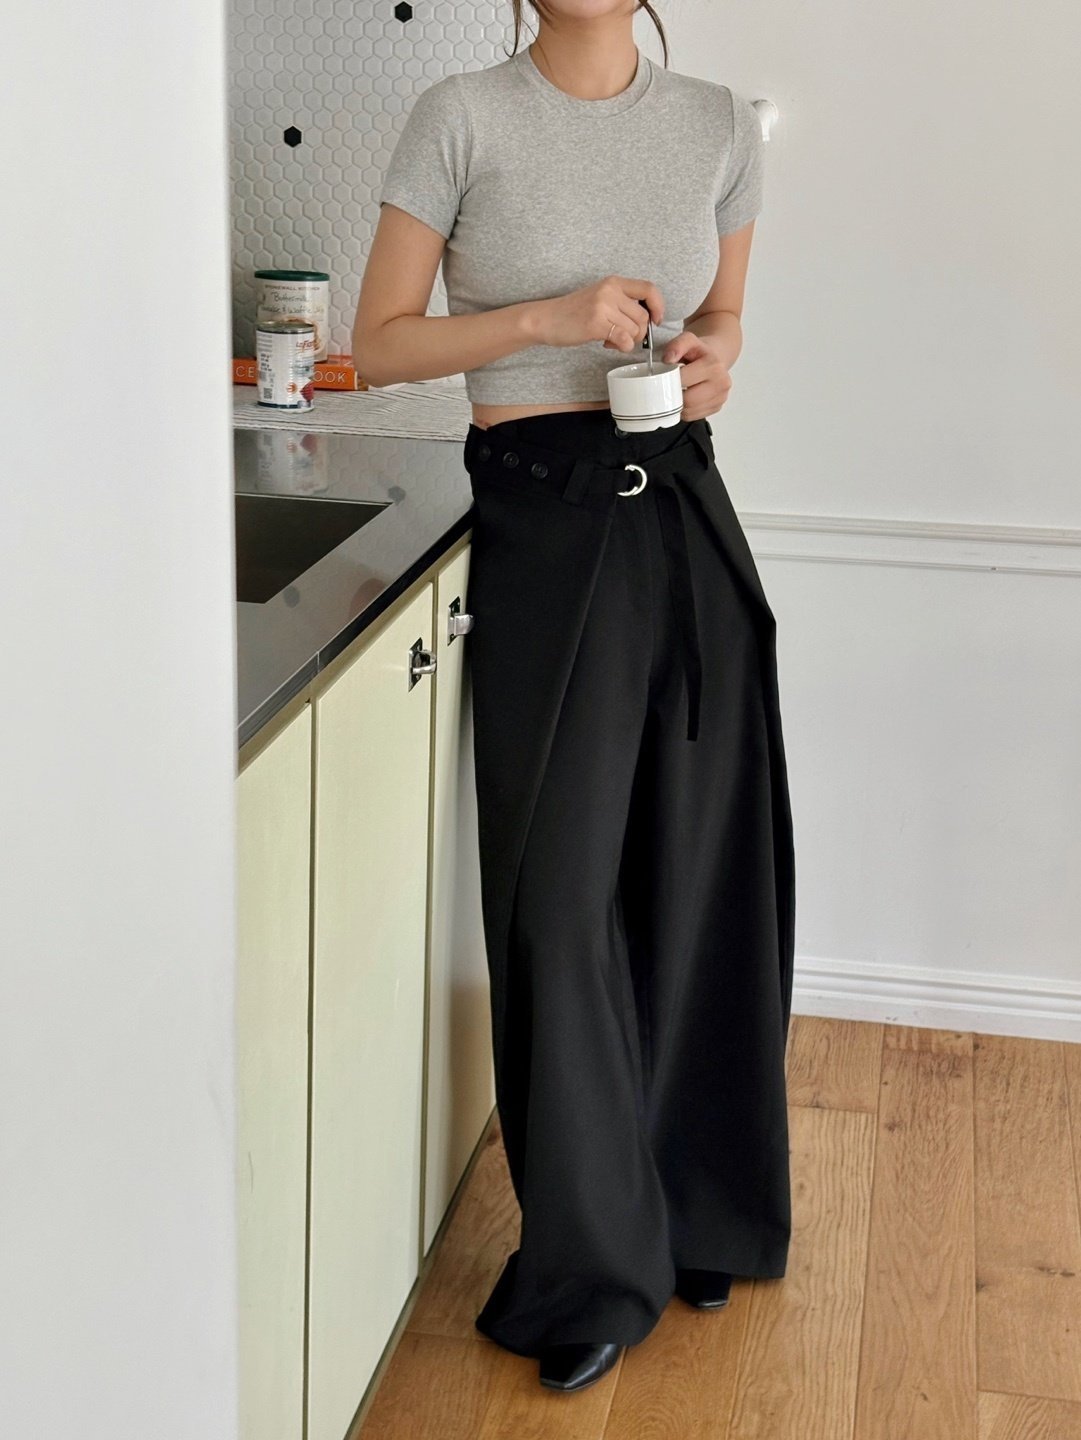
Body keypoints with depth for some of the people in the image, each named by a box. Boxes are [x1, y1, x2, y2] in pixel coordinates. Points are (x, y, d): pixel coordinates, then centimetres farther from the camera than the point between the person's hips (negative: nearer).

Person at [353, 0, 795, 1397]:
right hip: (540, 519, -3)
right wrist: (547, 316, -15)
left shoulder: (720, 124, 7)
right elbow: (379, 342, -2)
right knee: (560, 888, -1)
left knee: (700, 873, 8)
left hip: (685, 513, 4)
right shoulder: (463, 117, -3)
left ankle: (700, 1211, 30)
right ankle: (595, 1267, 16)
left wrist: (712, 360, -4)